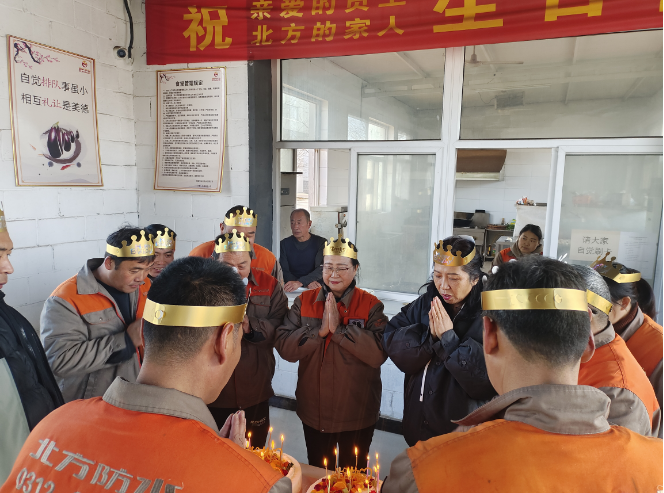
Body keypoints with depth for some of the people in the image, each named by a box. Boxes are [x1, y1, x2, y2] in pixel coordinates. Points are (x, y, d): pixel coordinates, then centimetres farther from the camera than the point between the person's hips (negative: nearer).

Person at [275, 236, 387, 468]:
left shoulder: (370, 305, -10)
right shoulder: (304, 301, -2)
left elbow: (379, 353, -23)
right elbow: (284, 347, -10)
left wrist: (339, 329, -26)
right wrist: (320, 331, -22)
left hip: (357, 414, -2)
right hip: (314, 414, 2)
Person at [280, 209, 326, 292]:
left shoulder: (321, 242, 2)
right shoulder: (284, 244, 7)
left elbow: (321, 269, -11)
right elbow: (284, 272, -1)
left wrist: (299, 282, -26)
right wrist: (307, 284, -17)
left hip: (316, 289, 0)